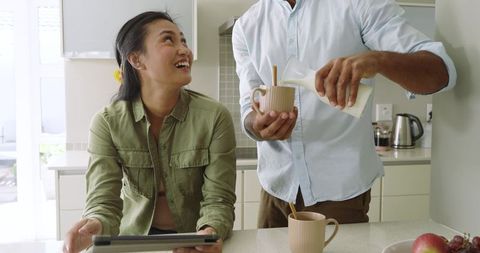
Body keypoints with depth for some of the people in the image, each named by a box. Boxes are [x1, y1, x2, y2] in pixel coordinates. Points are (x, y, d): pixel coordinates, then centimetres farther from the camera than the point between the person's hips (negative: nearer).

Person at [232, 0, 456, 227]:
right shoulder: (247, 25, 3)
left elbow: (442, 71, -14)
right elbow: (250, 110, -1)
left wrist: (379, 59, -35)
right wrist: (258, 125, -25)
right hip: (277, 186, 3)